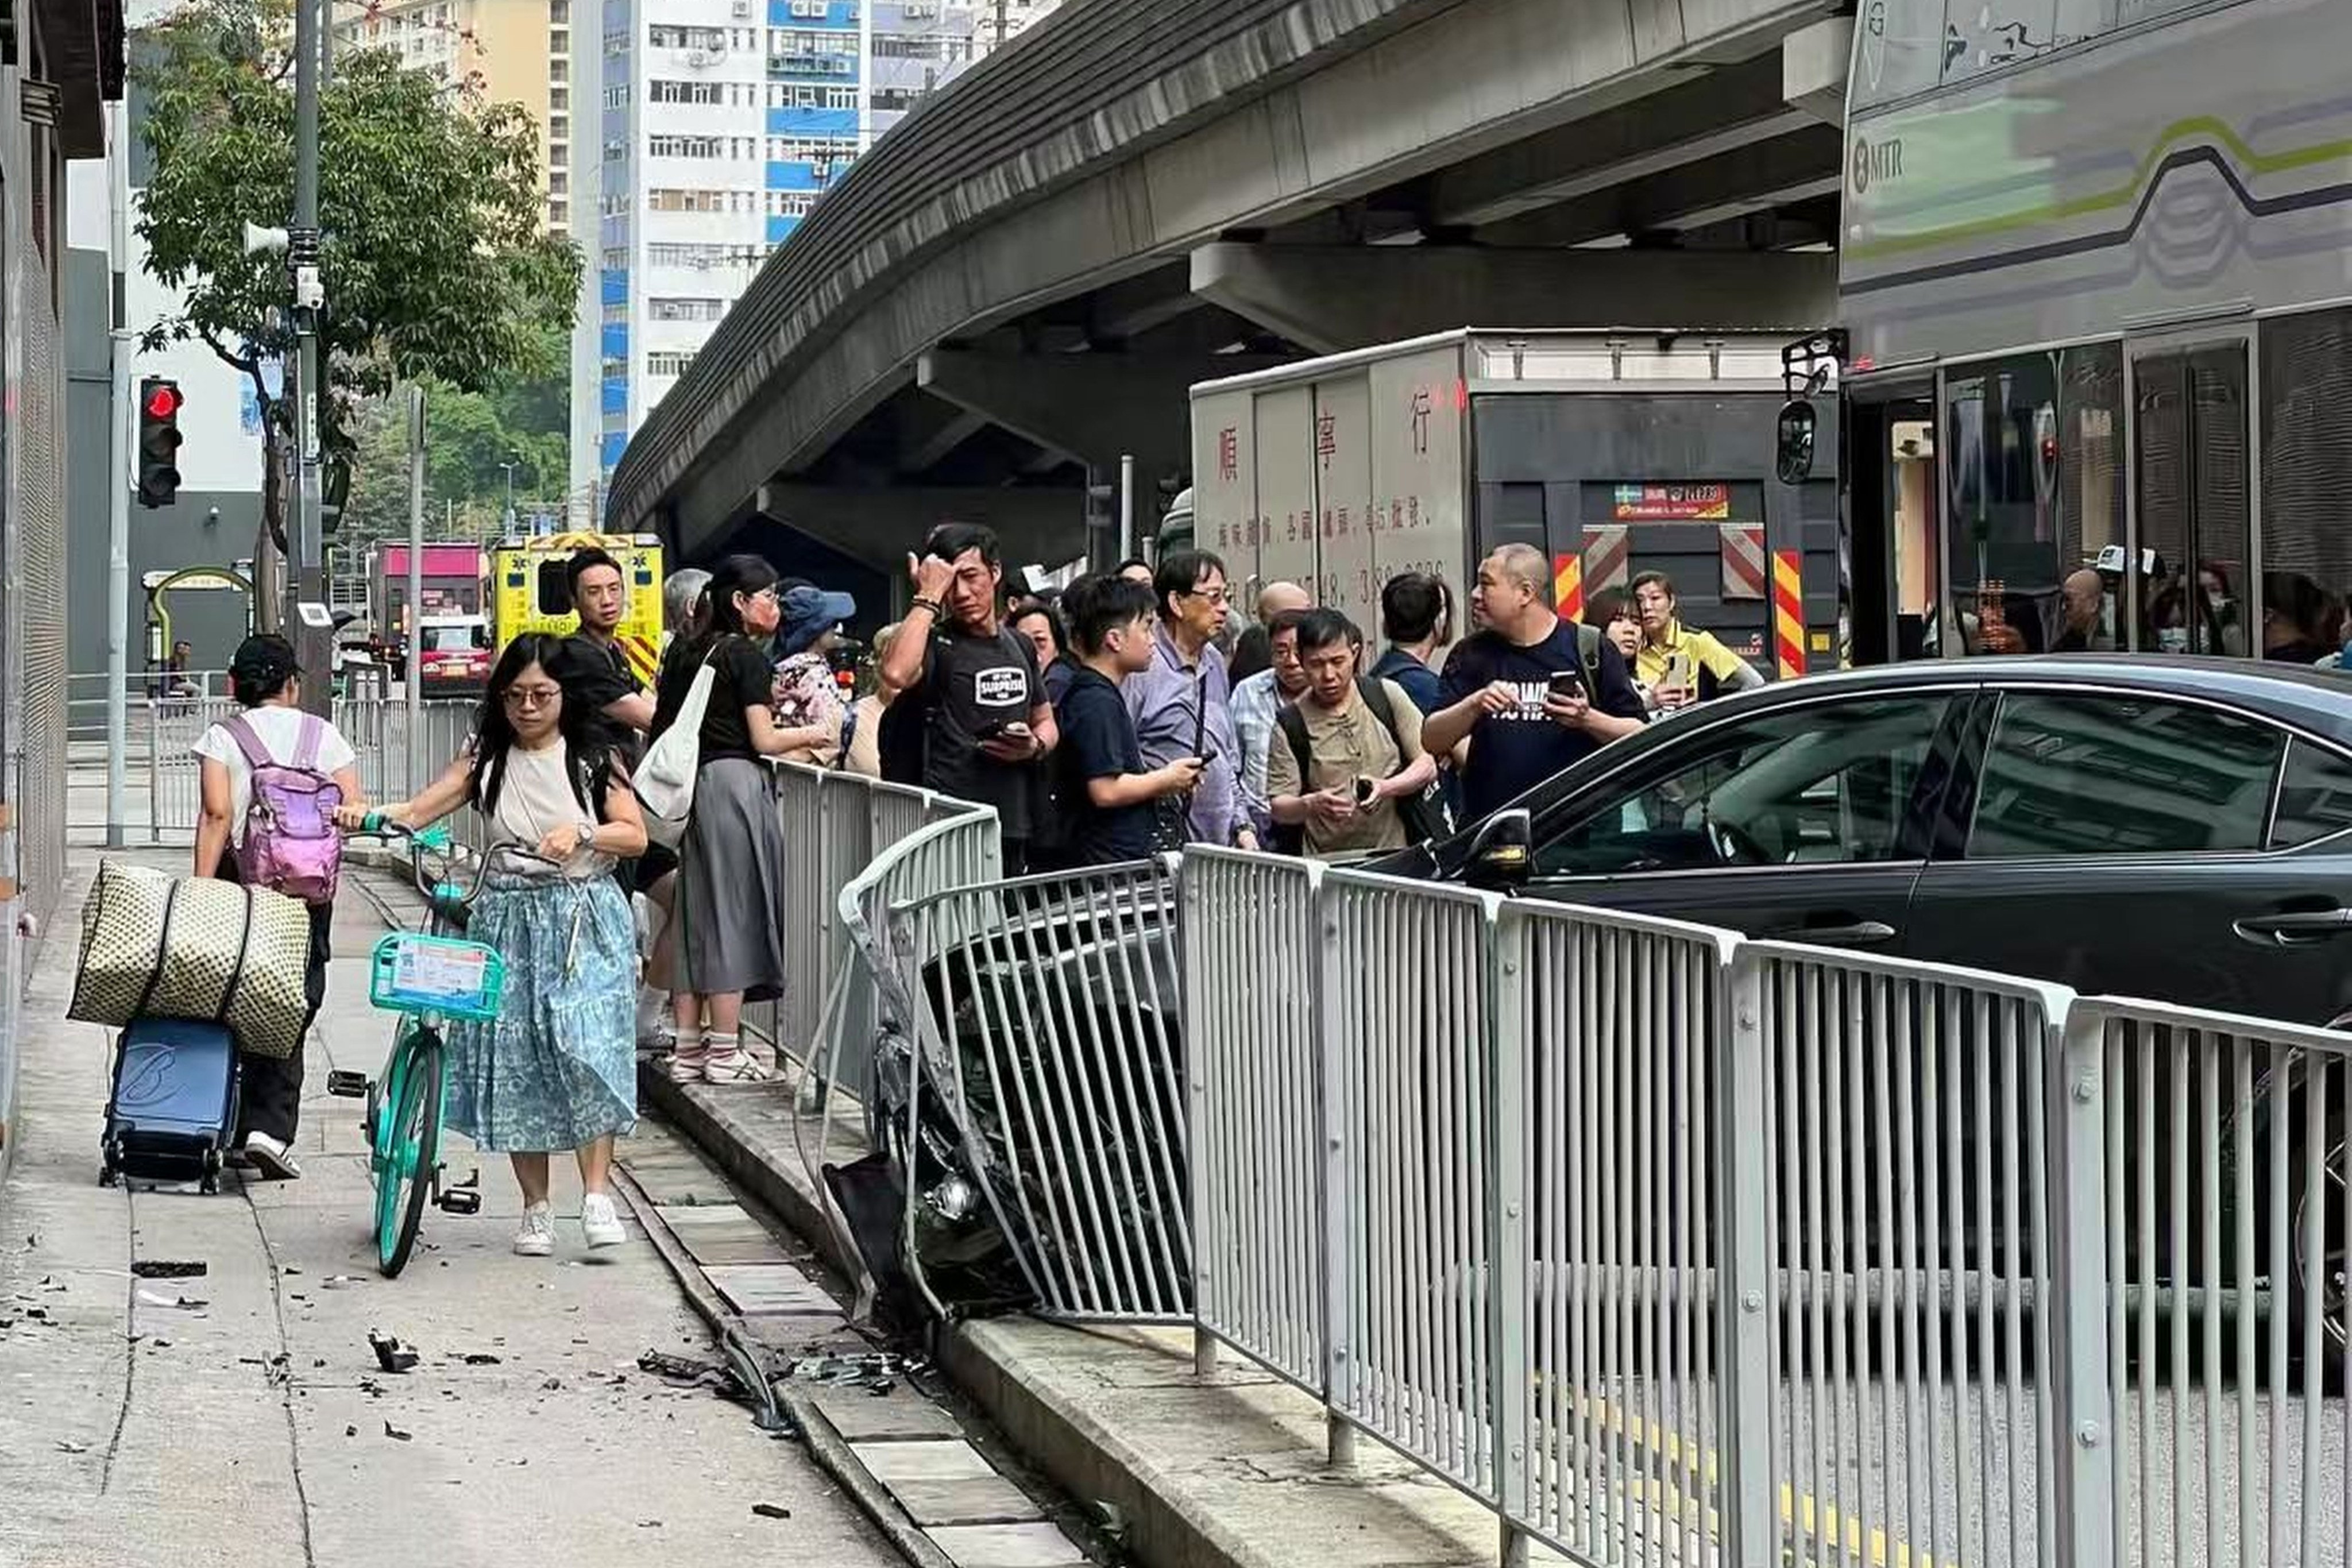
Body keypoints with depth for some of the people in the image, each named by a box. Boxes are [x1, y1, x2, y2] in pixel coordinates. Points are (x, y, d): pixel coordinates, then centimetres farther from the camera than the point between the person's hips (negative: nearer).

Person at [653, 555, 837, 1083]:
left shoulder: (687, 653, 14)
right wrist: (812, 734, 7)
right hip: (736, 782, -7)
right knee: (734, 911, -3)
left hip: (692, 782, 7)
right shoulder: (746, 654, -7)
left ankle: (687, 1048, 9)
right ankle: (724, 1052, -2)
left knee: (696, 913, 9)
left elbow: (662, 725, 13)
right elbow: (765, 740, -9)